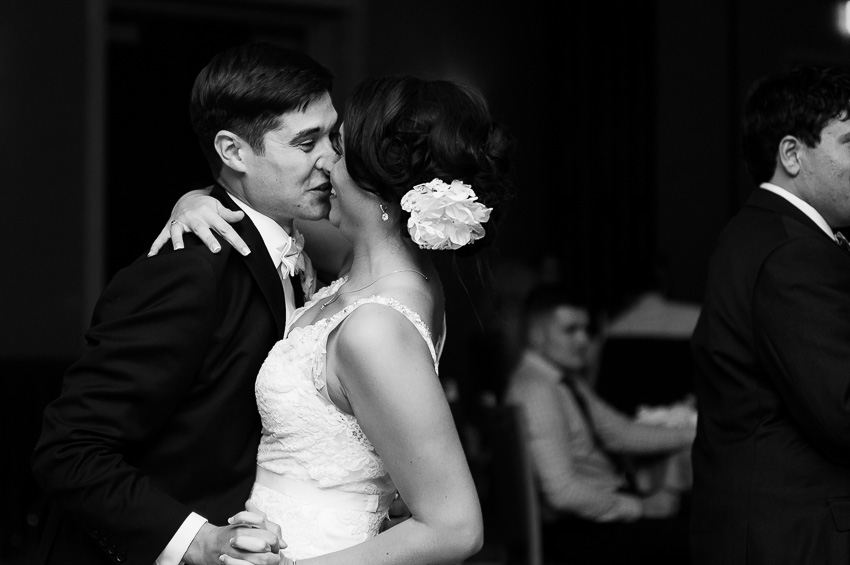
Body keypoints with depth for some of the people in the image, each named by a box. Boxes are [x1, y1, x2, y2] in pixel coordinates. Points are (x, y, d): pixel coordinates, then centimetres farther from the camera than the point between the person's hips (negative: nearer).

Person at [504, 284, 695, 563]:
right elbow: (563, 491, -24)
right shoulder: (537, 391, -20)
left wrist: (692, 434, 6)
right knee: (685, 539, -21)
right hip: (573, 528, -10)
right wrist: (640, 507, -17)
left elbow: (617, 431, 16)